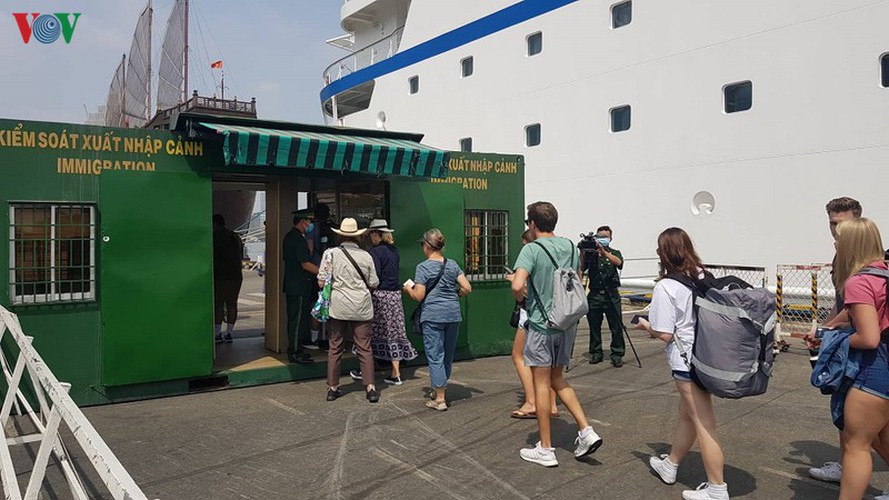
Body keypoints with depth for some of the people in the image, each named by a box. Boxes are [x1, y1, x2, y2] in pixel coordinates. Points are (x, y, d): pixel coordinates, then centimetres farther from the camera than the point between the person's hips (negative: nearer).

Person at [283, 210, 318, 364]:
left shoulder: (290, 237, 15)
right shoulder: (298, 239, -17)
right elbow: (306, 264, -20)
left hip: (292, 286, 10)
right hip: (298, 287, -10)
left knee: (295, 319, 15)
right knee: (297, 319, -5)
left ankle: (295, 349, 22)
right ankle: (294, 353, 0)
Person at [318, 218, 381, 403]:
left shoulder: (331, 253, -4)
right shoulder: (366, 256, 1)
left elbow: (322, 281, -7)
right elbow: (374, 284, 5)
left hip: (338, 306, 0)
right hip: (362, 308, 1)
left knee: (335, 348, 10)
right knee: (364, 348, 6)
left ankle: (332, 388, 16)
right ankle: (370, 387, 2)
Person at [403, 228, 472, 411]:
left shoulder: (423, 267, -8)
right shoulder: (452, 265, 6)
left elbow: (418, 296, -11)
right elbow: (467, 288, 1)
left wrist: (408, 288, 9)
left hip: (432, 316, -5)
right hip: (453, 314, 5)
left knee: (435, 356, 1)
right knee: (448, 355, 17)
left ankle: (440, 399, 2)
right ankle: (441, 389, 31)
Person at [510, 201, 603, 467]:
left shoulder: (532, 249, -14)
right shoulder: (571, 246, 6)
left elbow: (517, 286, -26)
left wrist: (520, 299, -6)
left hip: (541, 323, -6)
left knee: (541, 383, 5)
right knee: (558, 378, 21)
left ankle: (545, 449, 13)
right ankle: (586, 431, 12)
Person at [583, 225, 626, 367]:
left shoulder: (614, 253, 7)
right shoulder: (590, 253, 8)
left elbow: (619, 262, -16)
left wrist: (604, 252, -29)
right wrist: (583, 253, -16)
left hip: (611, 295, -1)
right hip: (594, 295, 1)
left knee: (616, 327, -1)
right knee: (594, 326, 6)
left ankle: (617, 355, 8)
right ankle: (595, 353, 18)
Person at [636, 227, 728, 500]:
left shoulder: (666, 287, -17)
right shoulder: (705, 277, 3)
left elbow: (664, 334, -17)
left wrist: (646, 325, 3)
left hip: (687, 361, -8)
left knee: (704, 425, 1)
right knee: (687, 414, 22)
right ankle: (670, 465, 40)